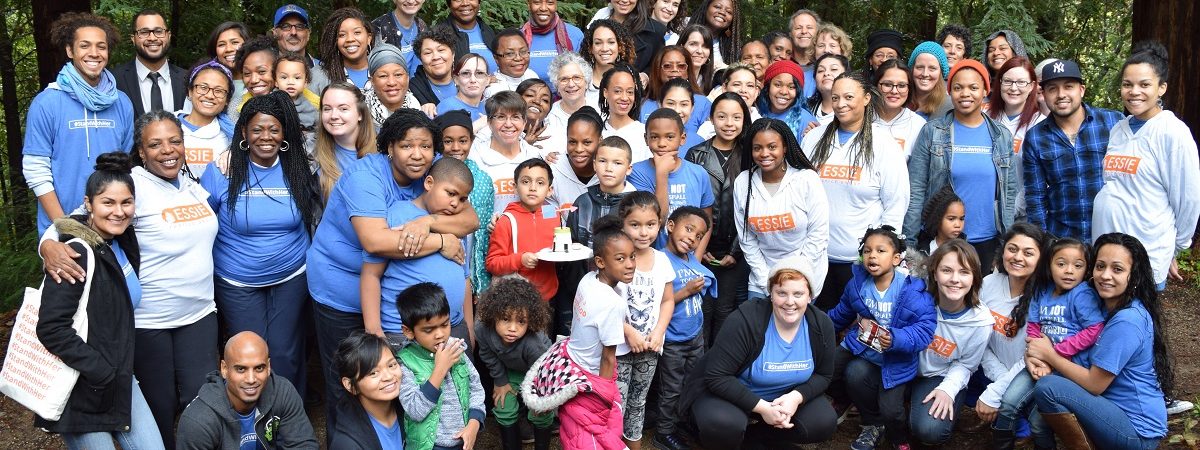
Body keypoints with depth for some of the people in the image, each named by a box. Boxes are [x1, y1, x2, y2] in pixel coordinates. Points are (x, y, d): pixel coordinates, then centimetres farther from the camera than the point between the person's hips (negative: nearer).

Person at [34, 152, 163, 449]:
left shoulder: (123, 242, 6)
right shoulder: (77, 253, -18)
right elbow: (51, 328, -23)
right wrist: (101, 372, -19)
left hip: (118, 378, 7)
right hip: (80, 391, -7)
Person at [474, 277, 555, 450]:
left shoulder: (534, 343, -46)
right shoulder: (483, 330, -35)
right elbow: (489, 356, -11)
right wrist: (501, 381, -1)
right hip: (511, 370, 4)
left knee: (540, 414, -1)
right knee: (504, 409, 4)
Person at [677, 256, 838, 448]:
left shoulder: (822, 325, -11)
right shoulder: (746, 321, -26)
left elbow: (823, 375, 0)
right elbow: (717, 377, -26)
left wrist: (796, 397, -21)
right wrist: (761, 407, -31)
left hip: (786, 397, 6)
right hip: (730, 392, -5)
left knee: (824, 423, -18)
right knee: (724, 426, -36)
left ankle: (747, 433, -1)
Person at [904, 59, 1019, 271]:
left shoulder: (1002, 136, 6)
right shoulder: (932, 132, -2)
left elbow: (1011, 193, 8)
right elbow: (916, 190, -4)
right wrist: (910, 244, -7)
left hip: (989, 242, 2)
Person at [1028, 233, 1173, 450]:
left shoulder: (1127, 322, -22)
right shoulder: (1110, 306, 6)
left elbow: (1094, 384, -19)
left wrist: (1049, 355, -9)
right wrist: (1042, 359, -9)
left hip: (1138, 432, -9)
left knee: (1048, 388, -22)